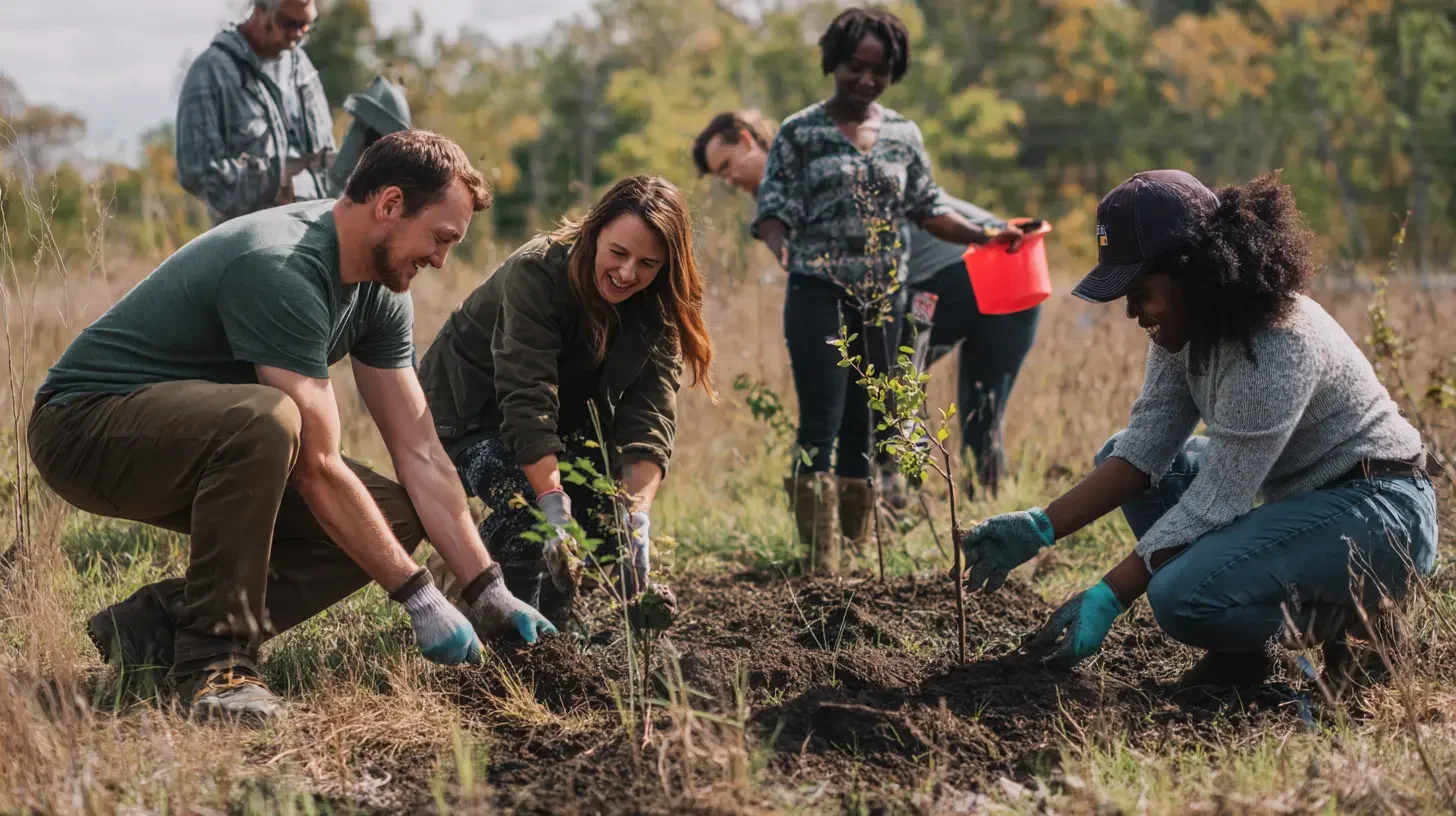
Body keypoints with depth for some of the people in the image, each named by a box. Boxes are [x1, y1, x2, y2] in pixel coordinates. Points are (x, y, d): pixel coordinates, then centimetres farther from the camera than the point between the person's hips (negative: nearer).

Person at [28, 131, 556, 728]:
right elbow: (317, 468, -28)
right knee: (265, 419, -39)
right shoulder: (280, 270, -28)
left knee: (396, 518, -5)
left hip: (188, 442, 9)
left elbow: (419, 455, 2)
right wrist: (417, 595, -24)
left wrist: (490, 593, -4)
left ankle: (157, 624, -3)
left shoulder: (380, 294, 1)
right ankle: (212, 662, -25)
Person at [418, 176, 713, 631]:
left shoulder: (656, 310, -12)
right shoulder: (537, 272, -30)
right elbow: (527, 403, -38)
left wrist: (638, 516, -37)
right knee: (528, 503, -31)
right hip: (467, 413, -6)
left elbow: (649, 419, -22)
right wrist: (554, 505, -48)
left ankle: (553, 617, 10)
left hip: (564, 420, 6)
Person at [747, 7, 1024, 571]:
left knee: (865, 428, 7)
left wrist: (985, 236, 6)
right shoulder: (800, 133, -1)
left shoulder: (903, 136, 11)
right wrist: (780, 246, -26)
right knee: (822, 424, -12)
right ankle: (820, 562, -13)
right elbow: (775, 209, -5)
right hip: (820, 295, -4)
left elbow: (926, 208, 17)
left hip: (883, 298, 4)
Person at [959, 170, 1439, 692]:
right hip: (1297, 498, 10)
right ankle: (1237, 651, 4)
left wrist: (1106, 600, -25)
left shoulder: (1278, 348, -28)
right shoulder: (1187, 328, -1)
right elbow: (1144, 448, 0)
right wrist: (1040, 529, -11)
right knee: (1120, 456, 9)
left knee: (1182, 597, -29)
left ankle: (1342, 621, -2)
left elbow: (1213, 501, -26)